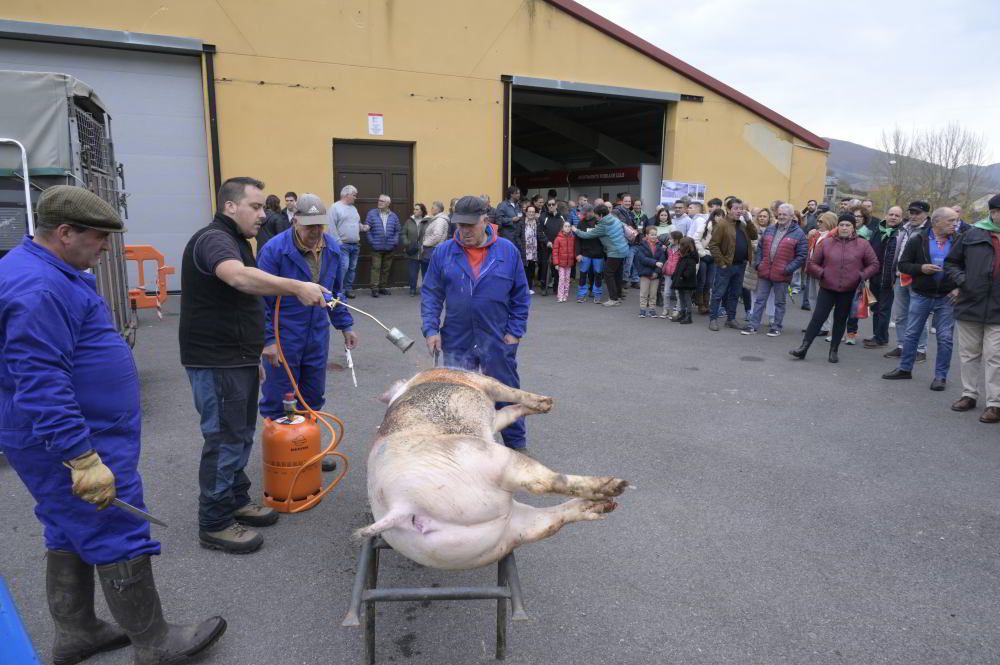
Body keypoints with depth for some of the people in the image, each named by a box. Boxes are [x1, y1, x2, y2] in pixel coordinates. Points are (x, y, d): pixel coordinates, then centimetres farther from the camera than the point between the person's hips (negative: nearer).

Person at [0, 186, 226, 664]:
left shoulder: (52, 273, 11)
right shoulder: (39, 288, -24)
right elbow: (41, 385, -30)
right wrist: (84, 460, -30)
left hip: (78, 436, 11)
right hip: (76, 443, -11)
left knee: (70, 534, 19)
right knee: (121, 542, 0)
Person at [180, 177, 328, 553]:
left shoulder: (235, 241, 17)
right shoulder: (214, 239, -17)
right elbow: (239, 278, -41)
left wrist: (253, 357, 24)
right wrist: (296, 287, -43)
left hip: (237, 359, 10)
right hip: (216, 363, -10)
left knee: (241, 435, 17)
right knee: (225, 439, -3)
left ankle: (237, 501, 31)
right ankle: (214, 524, 9)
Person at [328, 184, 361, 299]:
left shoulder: (353, 208, 17)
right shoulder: (335, 207, -6)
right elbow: (332, 227, -13)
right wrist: (338, 241, -17)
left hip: (355, 245, 7)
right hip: (343, 245, -7)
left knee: (352, 268, 9)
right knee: (343, 267, -14)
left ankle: (348, 289, 18)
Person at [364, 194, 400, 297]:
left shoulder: (393, 216, 10)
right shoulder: (371, 213, 2)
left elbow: (397, 231, 11)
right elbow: (367, 229, -2)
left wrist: (395, 242, -2)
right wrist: (371, 241, -10)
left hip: (389, 248, 3)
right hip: (376, 247, -3)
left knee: (386, 269, 8)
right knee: (376, 268, -5)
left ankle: (383, 287, 18)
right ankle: (375, 289, -1)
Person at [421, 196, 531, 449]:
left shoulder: (508, 250, -3)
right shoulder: (443, 252, -2)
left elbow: (521, 296, 2)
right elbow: (431, 295, 1)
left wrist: (515, 332, -3)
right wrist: (431, 330, -9)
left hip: (498, 342, -1)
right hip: (456, 342, 1)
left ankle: (517, 445, 29)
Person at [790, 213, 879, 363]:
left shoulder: (862, 245, 0)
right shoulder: (826, 242, 0)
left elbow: (874, 264, 7)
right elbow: (812, 263, 5)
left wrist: (862, 275, -8)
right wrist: (822, 273, -11)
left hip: (848, 291, 0)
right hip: (827, 288, 0)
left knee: (840, 320, 11)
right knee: (818, 318, -3)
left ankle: (834, 350, 21)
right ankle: (803, 348, 0)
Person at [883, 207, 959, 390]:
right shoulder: (918, 240, -3)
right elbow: (903, 265, -1)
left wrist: (959, 288, -4)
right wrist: (921, 268, -19)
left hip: (946, 298, 1)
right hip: (920, 295, 0)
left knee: (945, 338, 3)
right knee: (912, 334, 8)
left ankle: (940, 376, 12)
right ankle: (905, 369, 21)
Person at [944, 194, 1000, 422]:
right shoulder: (973, 234, 1)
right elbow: (951, 262, 10)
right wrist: (962, 280, -5)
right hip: (970, 305, 1)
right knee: (969, 354, 12)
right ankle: (969, 394, 25)